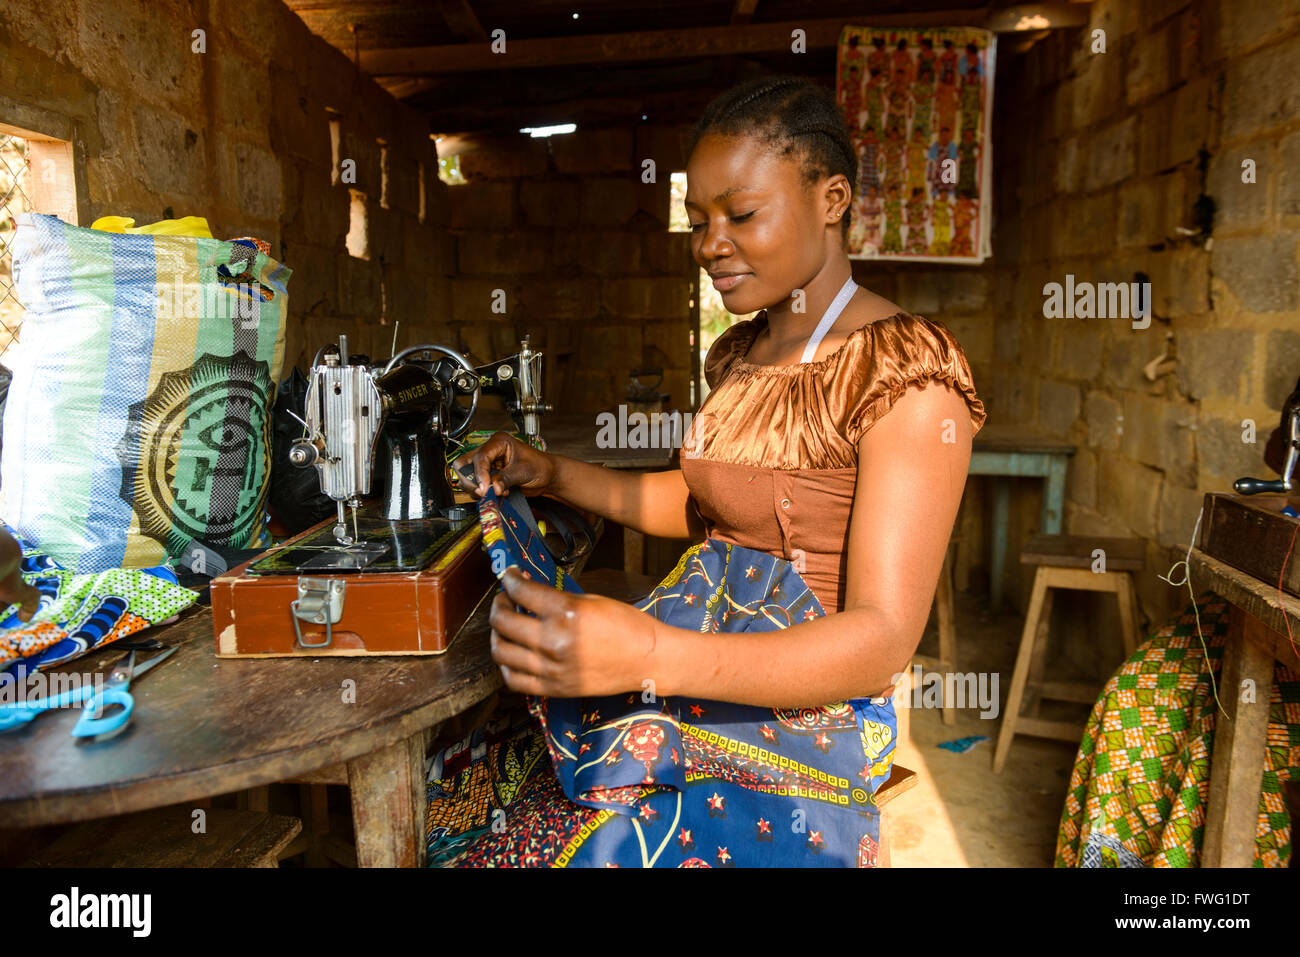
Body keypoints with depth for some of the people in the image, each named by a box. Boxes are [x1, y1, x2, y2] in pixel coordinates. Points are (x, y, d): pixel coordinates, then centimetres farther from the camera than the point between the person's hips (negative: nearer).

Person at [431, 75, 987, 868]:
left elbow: (883, 638, -22)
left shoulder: (905, 371, -17)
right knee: (451, 788, -2)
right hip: (698, 701, 7)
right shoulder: (740, 355, 8)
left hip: (798, 732, -7)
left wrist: (651, 656, -36)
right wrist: (552, 475, 9)